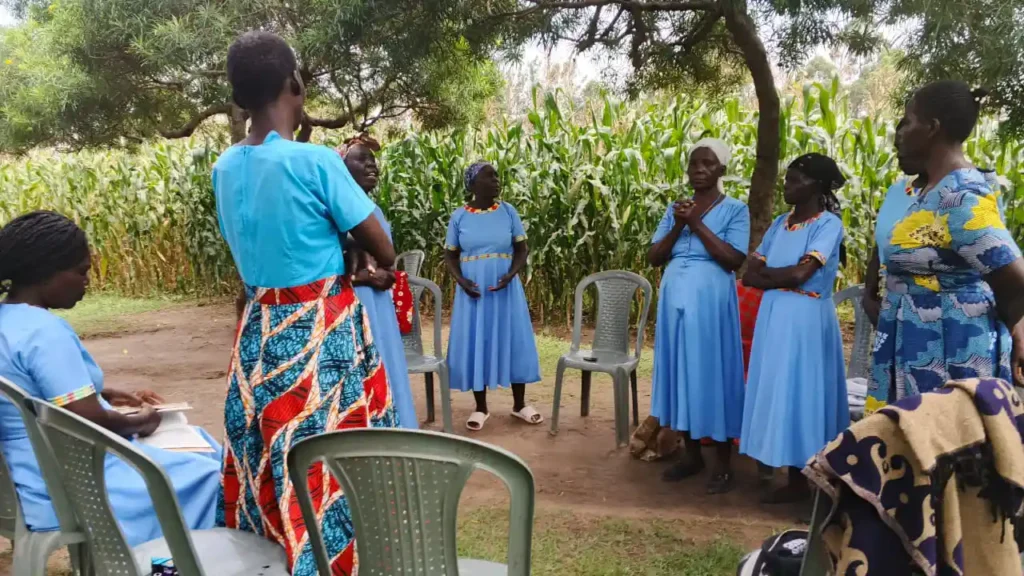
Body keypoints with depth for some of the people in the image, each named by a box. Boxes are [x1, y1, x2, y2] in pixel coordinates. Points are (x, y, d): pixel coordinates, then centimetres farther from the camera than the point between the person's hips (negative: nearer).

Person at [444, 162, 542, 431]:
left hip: (505, 290, 0)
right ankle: (481, 408, 18)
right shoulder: (459, 217, 0)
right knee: (475, 345, 4)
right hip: (473, 292, 0)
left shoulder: (508, 212, 0)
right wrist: (461, 281, -12)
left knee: (512, 341, 5)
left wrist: (510, 275, -15)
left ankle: (519, 404, 20)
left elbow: (522, 249, 2)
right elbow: (450, 255, 5)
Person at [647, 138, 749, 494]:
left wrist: (698, 224, -15)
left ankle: (723, 465, 10)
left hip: (711, 301, -5)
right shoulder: (674, 209, 11)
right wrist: (678, 226, -9)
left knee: (713, 372, -1)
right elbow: (653, 258, 5)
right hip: (675, 300, 5)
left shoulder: (735, 210, -3)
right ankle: (692, 455, 22)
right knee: (681, 371, 9)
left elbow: (734, 260, -15)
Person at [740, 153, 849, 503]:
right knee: (777, 390, 10)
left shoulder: (828, 224, -10)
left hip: (806, 320, -7)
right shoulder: (780, 224, 11)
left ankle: (799, 482, 11)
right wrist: (781, 278, -12)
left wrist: (766, 274, -5)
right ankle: (792, 474, 22)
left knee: (798, 392, -2)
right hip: (773, 317, 7)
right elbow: (750, 275, 5)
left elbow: (800, 274, -21)